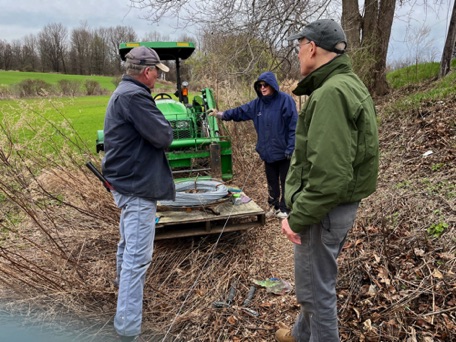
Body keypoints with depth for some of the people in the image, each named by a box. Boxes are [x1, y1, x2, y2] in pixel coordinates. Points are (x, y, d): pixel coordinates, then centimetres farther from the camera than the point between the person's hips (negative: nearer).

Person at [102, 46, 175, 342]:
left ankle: (126, 293, 48)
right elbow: (164, 136, -21)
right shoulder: (134, 96, -21)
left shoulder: (123, 93, 14)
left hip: (127, 182, 11)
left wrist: (158, 125, -1)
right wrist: (163, 125, -1)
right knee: (138, 256, -8)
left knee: (128, 247, 27)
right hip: (138, 186, -11)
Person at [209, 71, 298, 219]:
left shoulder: (285, 100, -14)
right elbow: (240, 111, 14)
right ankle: (274, 206, 33)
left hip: (283, 151, -6)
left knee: (286, 182, 7)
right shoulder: (258, 103, 7)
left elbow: (293, 126, -16)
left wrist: (290, 148, -18)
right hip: (268, 151, 7)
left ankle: (285, 209, 20)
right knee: (272, 182, 18)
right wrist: (221, 114, 8)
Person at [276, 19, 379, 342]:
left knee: (317, 288, 9)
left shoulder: (332, 93, -23)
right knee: (315, 281, 26)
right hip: (338, 205, 10)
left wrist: (298, 216, -19)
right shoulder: (350, 85, 10)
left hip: (324, 209, -10)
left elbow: (329, 174, -30)